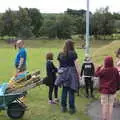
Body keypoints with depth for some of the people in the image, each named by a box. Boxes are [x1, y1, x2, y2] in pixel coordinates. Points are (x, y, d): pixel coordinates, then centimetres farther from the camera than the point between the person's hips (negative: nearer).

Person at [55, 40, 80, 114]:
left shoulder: (61, 54, 5)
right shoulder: (73, 53, -8)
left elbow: (60, 64, 6)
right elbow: (75, 65, -9)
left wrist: (60, 72, 14)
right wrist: (78, 74, -3)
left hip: (63, 74, 4)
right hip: (71, 73, -4)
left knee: (64, 90, 13)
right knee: (71, 91, 3)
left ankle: (64, 107, 19)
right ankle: (72, 108, 9)